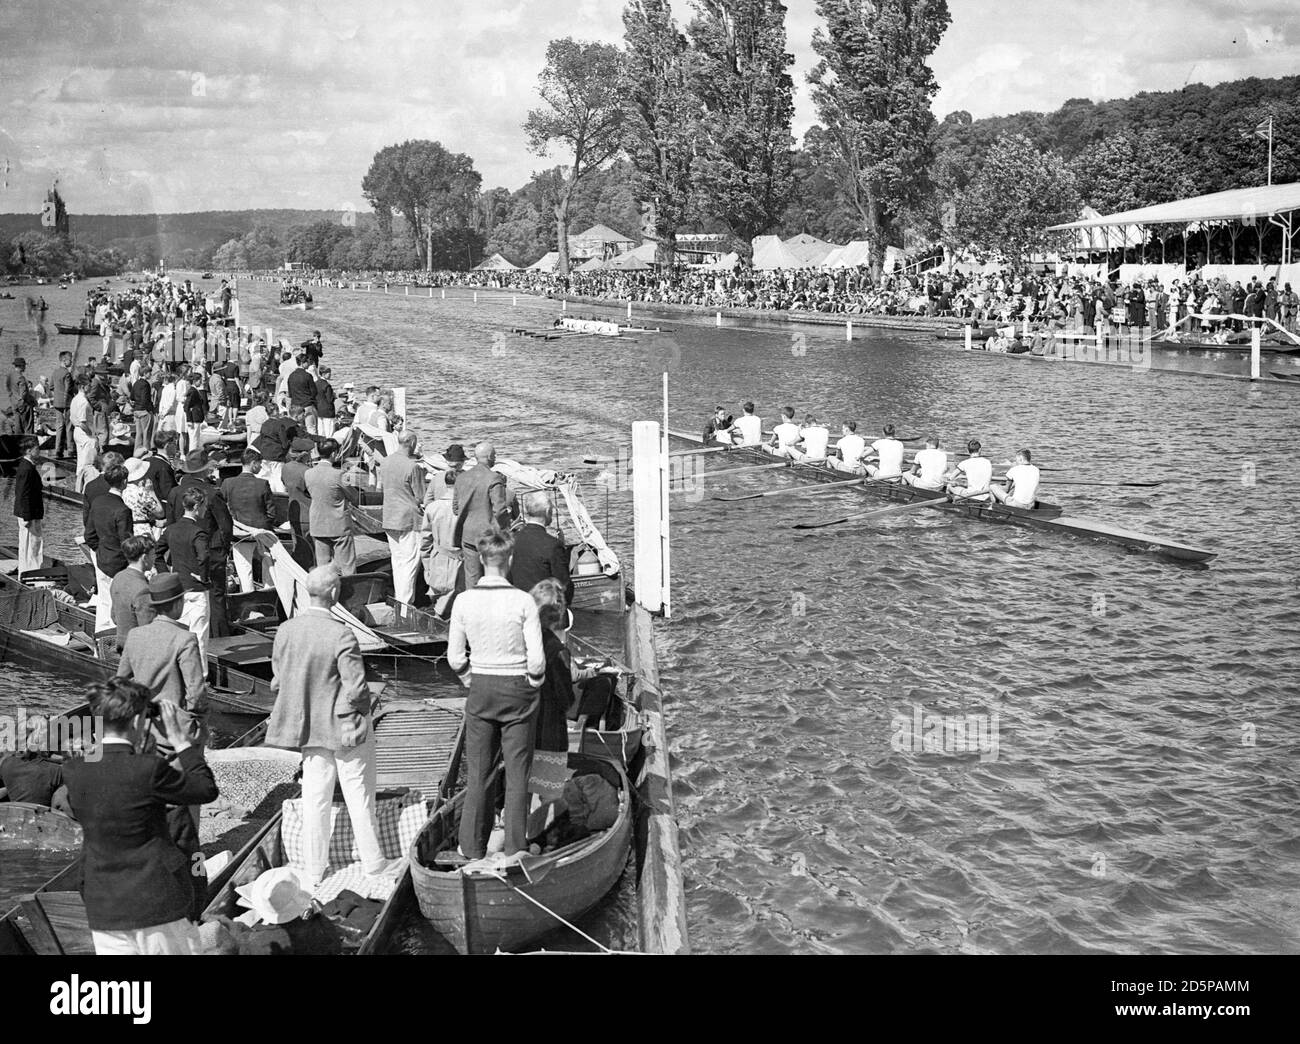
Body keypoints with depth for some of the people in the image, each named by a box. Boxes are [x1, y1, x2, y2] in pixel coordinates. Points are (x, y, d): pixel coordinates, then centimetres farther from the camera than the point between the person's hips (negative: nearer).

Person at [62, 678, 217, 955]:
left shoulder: (73, 771, -4)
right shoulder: (149, 769, -19)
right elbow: (207, 791, -6)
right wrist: (180, 741, 1)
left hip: (102, 906, 5)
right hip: (156, 901, -5)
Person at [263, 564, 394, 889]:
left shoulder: (285, 631, -6)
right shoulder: (341, 635, -23)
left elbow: (278, 680, 3)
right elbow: (356, 688, -20)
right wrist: (359, 712, 0)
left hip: (310, 727, 5)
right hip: (345, 725, -5)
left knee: (315, 798, 13)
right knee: (358, 795, 10)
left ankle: (314, 871, 19)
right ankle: (372, 862, 22)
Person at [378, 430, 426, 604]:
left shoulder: (385, 461, 3)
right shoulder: (413, 466, -19)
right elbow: (421, 498, -16)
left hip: (389, 518, 7)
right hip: (409, 519, -7)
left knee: (397, 560, 17)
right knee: (410, 561, 0)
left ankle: (397, 597, 23)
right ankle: (405, 602, 0)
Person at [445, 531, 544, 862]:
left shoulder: (464, 602, -7)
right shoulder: (524, 602, -13)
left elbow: (455, 658, -3)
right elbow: (536, 658, -12)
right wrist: (533, 685, 6)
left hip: (480, 689, 2)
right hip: (518, 690, -2)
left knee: (477, 772, 11)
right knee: (517, 773, 6)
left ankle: (472, 849, 16)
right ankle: (515, 850, 11)